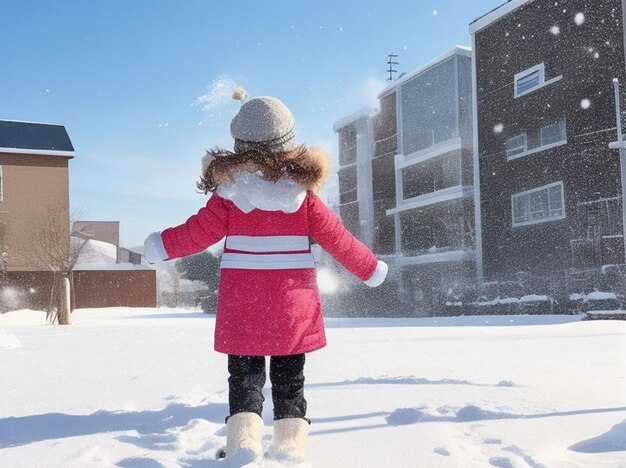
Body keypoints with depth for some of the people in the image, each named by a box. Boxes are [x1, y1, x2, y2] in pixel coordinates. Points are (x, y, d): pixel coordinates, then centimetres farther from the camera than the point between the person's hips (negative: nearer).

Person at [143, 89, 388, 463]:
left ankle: (243, 435, -3)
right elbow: (337, 238, -1)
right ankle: (291, 442, 10)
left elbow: (199, 232, -3)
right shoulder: (303, 193, -5)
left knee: (245, 376, 11)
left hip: (242, 304, 0)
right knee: (289, 378, 14)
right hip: (293, 305, 1)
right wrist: (371, 268, 12)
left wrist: (162, 246, 13)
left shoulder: (229, 192, -7)